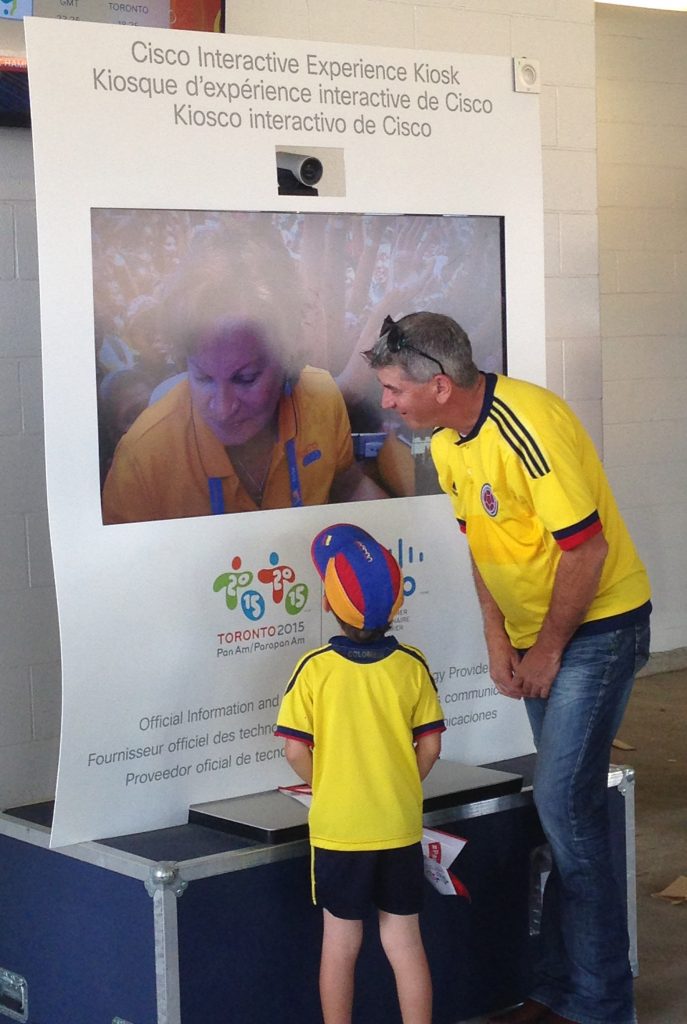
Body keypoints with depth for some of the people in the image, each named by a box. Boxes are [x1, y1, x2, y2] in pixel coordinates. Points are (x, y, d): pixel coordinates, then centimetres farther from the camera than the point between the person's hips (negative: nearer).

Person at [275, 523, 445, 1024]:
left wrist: (325, 789, 7)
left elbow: (296, 749, -10)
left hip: (336, 827, -1)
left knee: (340, 941, 11)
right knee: (405, 939, 11)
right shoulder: (412, 665, -5)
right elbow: (430, 745, -1)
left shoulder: (315, 668, -11)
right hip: (401, 826, 1)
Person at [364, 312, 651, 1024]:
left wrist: (547, 650, -14)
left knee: (562, 798, -12)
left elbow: (585, 548, -24)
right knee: (566, 802, 12)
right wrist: (498, 639, 4)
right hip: (537, 632, 9)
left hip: (598, 623, -9)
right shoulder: (447, 443, 3)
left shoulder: (528, 426, -26)